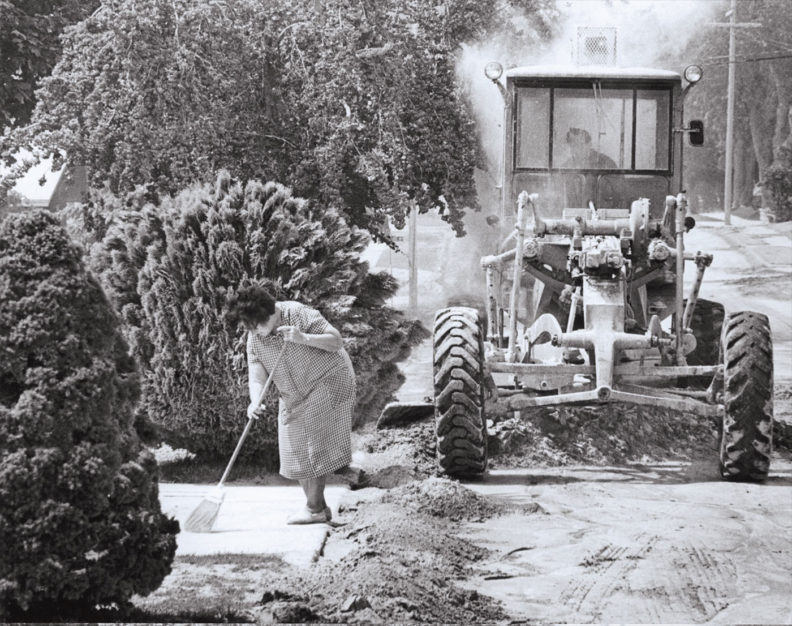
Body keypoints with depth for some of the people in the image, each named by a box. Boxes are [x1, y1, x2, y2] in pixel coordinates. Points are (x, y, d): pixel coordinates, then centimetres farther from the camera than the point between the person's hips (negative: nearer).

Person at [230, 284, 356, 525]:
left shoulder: (299, 315, -21)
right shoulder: (254, 339, -5)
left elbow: (337, 341, -22)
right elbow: (256, 377, -12)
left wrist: (304, 338, -37)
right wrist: (255, 401, -33)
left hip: (326, 383, -7)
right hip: (294, 397, 7)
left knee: (317, 444, -11)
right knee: (296, 450, 4)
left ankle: (315, 508, -6)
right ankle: (319, 508, 13)